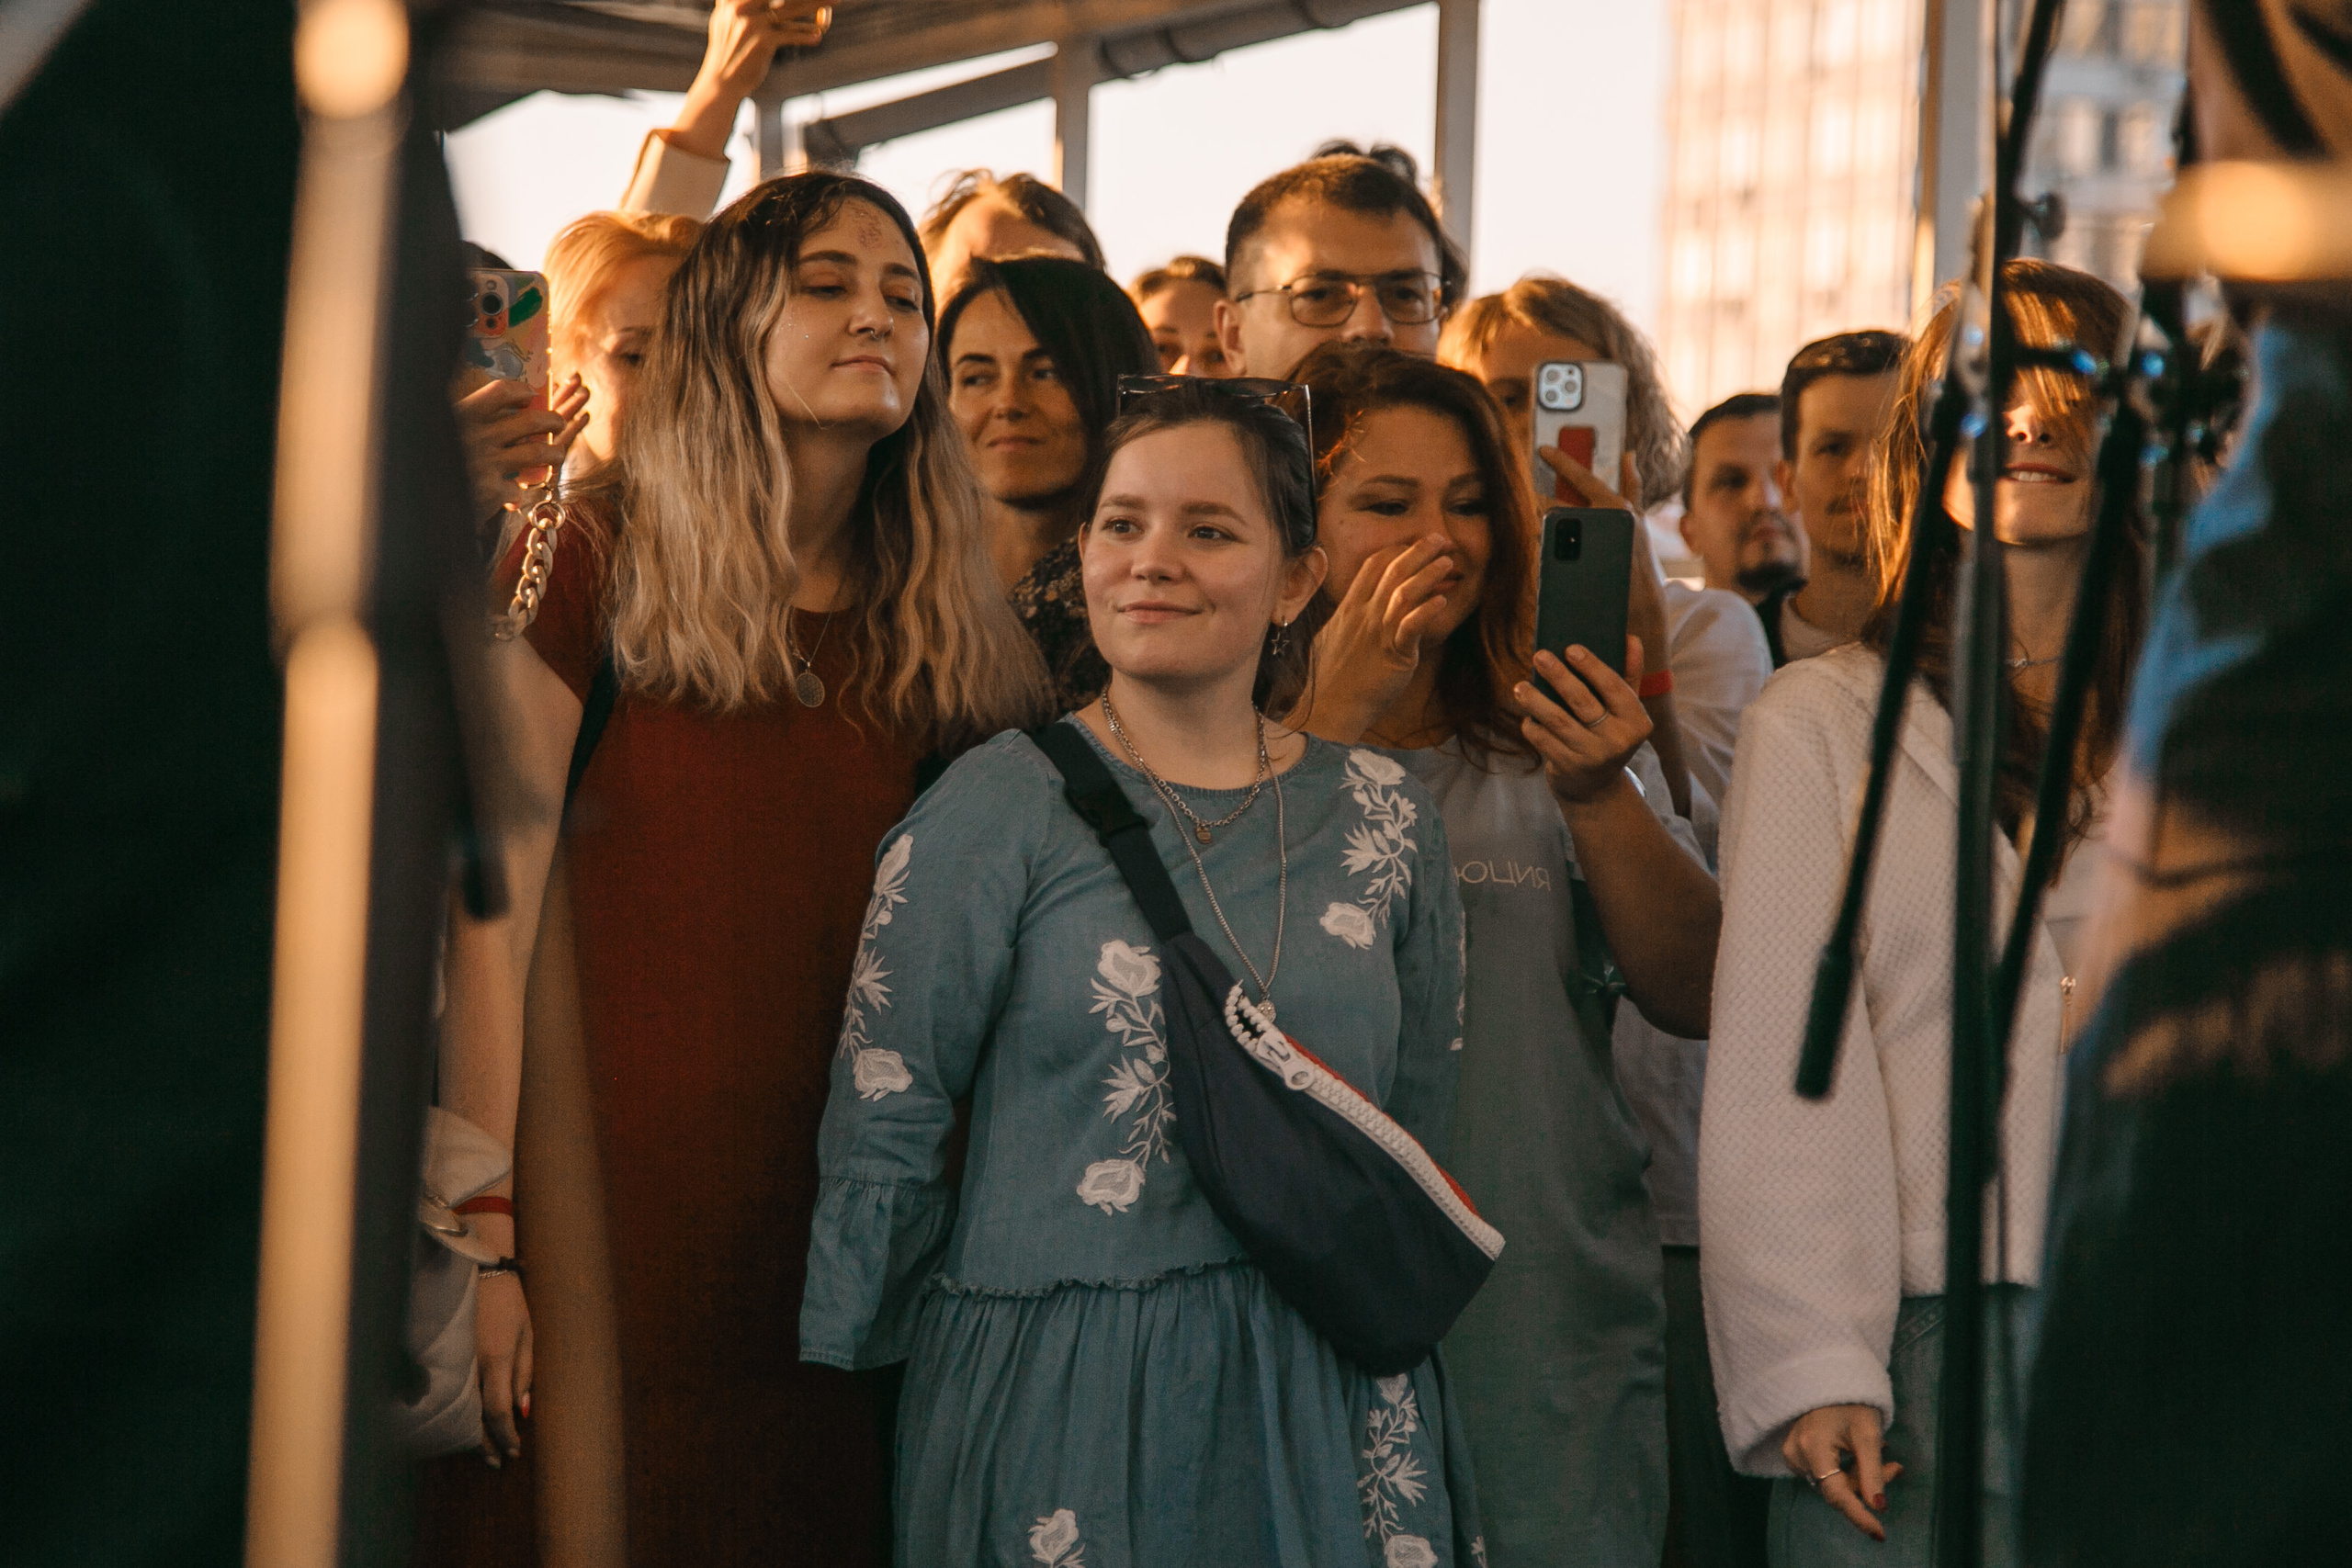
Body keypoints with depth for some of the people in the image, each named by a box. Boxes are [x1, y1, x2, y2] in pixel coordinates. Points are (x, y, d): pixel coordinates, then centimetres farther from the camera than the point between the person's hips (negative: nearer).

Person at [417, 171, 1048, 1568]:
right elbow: (497, 915, -6)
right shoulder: (599, 561, -2)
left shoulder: (943, 630, 9)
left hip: (831, 1230, 3)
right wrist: (493, 1235, -11)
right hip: (605, 1224, -3)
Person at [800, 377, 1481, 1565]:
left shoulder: (1385, 818, 6)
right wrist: (842, 1399, -2)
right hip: (1057, 1375, -3)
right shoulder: (999, 809, -5)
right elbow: (881, 1133, -4)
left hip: (1327, 1408, 3)